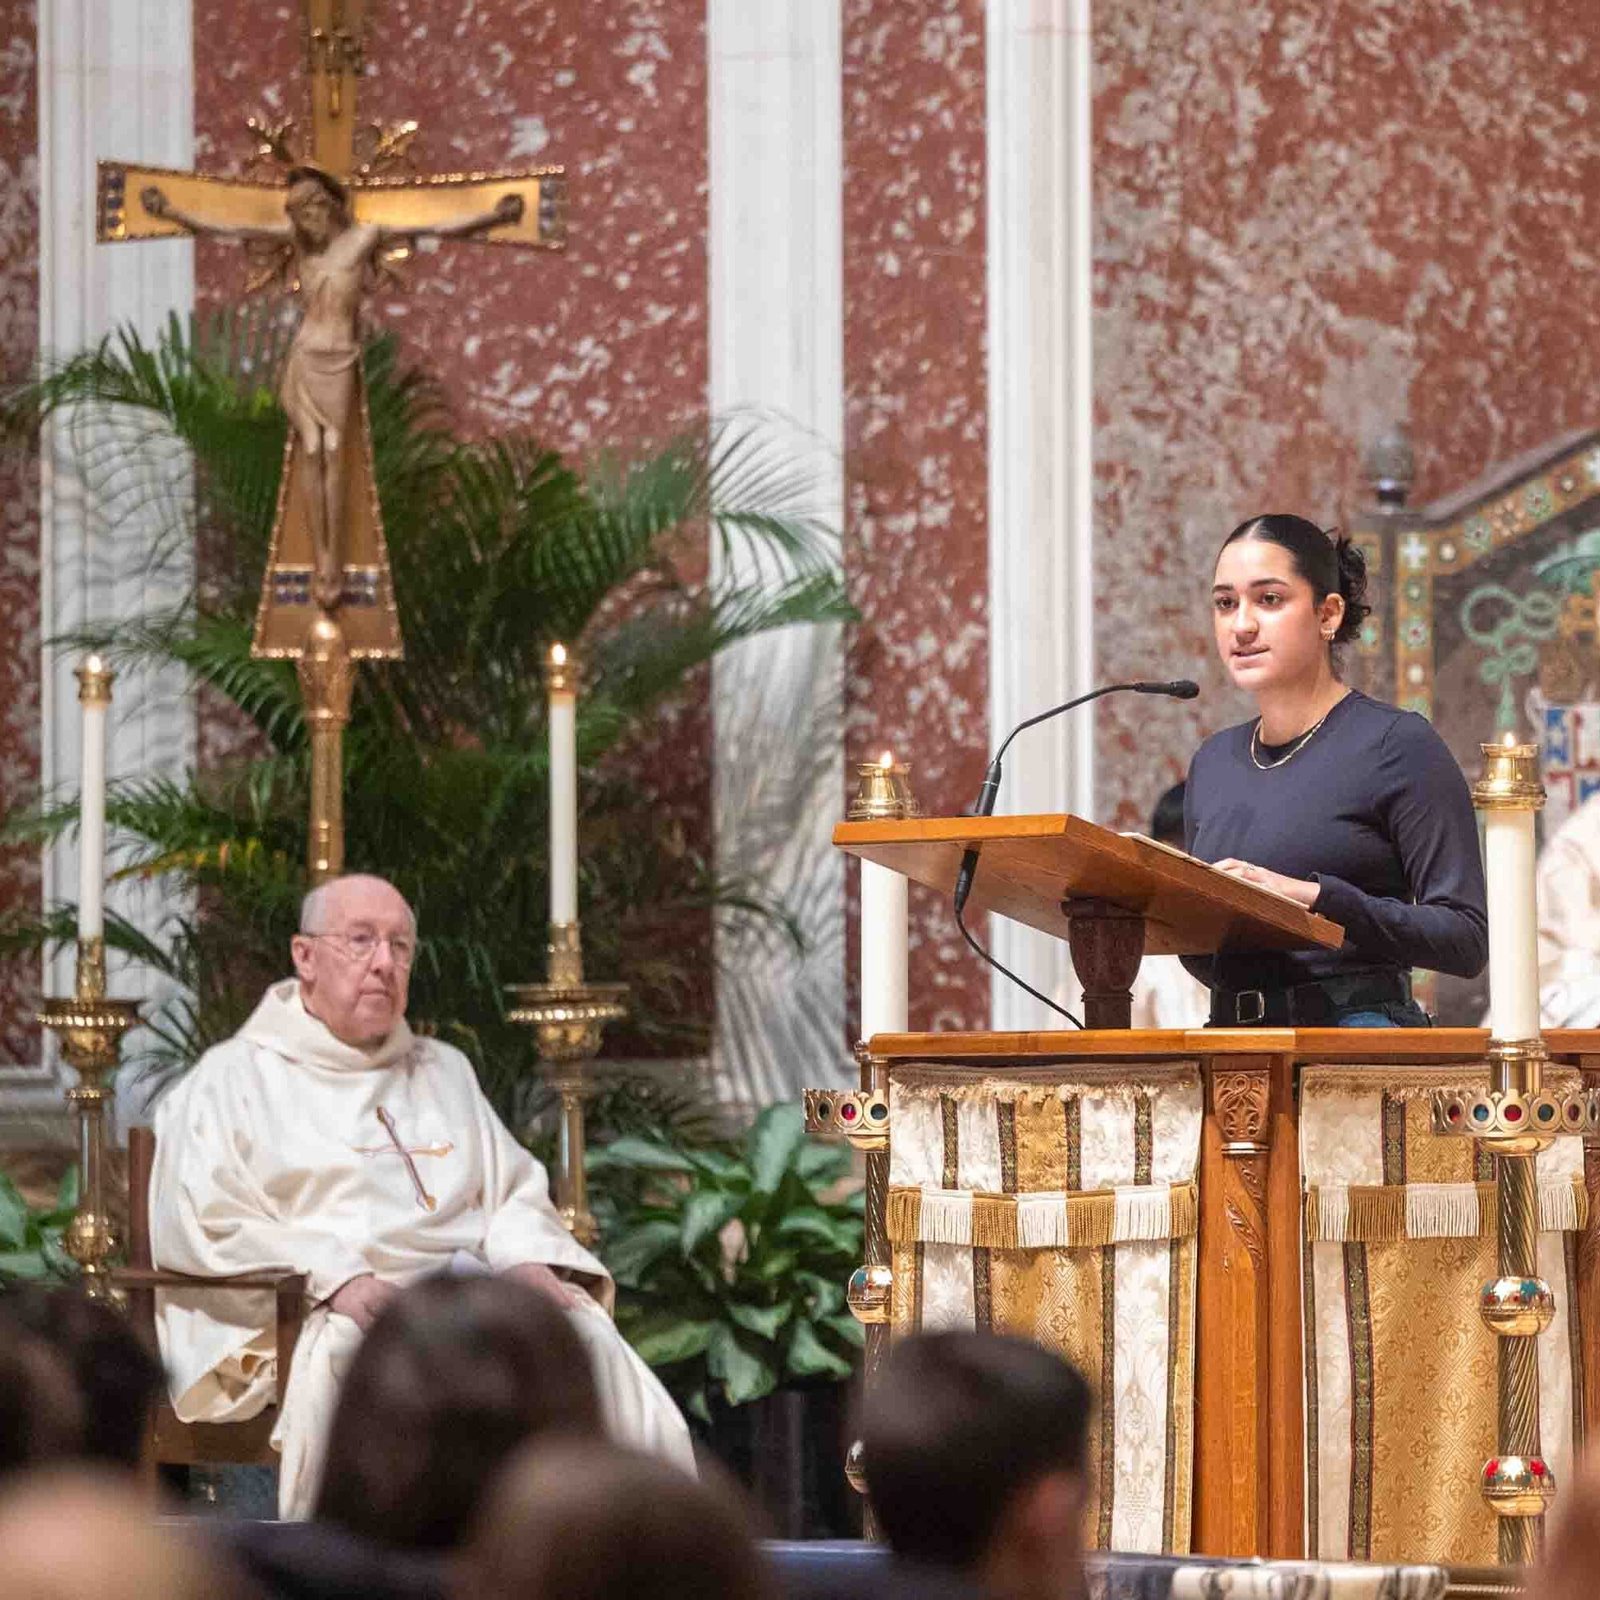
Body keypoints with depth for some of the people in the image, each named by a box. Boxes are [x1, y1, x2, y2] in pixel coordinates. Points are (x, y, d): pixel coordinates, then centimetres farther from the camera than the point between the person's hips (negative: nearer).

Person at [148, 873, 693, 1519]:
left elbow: (515, 1194, 24)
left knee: (582, 1334, -26)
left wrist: (531, 1262, -2)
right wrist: (336, 1281, -16)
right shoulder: (231, 1079, 12)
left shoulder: (445, 1073, 30)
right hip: (308, 1316, -4)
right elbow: (200, 1228, -1)